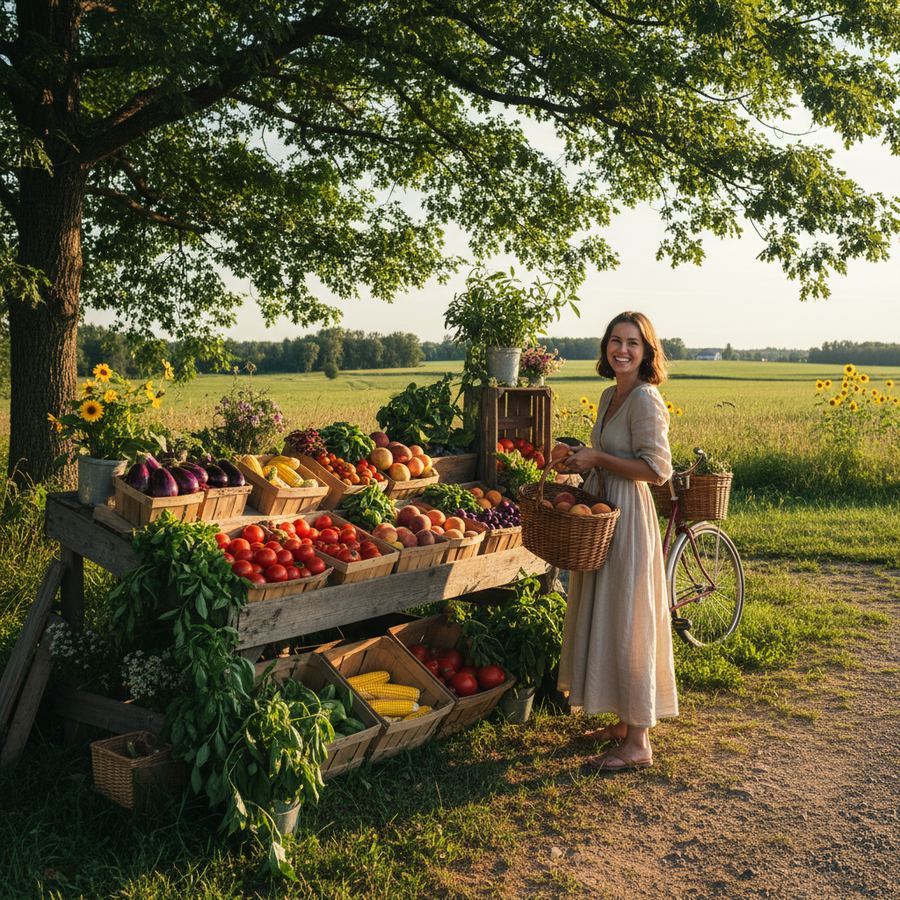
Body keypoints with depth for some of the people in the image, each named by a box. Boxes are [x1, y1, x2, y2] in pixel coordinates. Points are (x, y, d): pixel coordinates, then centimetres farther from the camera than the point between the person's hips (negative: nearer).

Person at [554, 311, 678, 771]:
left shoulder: (645, 399, -15)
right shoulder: (610, 395, 12)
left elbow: (657, 469, -21)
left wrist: (597, 458, -18)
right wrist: (578, 456, 6)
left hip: (629, 518, -10)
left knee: (627, 624, -4)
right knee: (606, 619, 15)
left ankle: (638, 743, 7)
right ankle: (624, 723, 28)